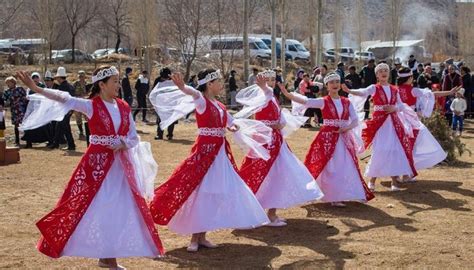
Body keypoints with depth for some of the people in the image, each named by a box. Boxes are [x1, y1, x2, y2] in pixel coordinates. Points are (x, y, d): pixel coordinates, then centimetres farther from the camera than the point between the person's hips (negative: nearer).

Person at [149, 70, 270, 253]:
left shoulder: (220, 106, 13)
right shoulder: (202, 101, -9)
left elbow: (232, 122, 23)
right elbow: (194, 93, -32)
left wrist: (235, 127, -1)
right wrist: (183, 88, -55)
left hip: (221, 152, 8)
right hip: (205, 150, -8)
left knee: (217, 193, 9)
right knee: (200, 192, -6)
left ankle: (202, 237, 17)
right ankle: (194, 238, 3)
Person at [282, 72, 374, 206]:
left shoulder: (347, 102, 6)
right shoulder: (323, 102, -5)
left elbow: (355, 121, 3)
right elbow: (305, 101, -18)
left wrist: (347, 128, -17)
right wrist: (287, 94, -31)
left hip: (344, 138, 4)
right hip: (328, 138, -4)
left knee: (346, 167, 7)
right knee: (330, 167, -2)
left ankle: (342, 195, 20)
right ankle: (334, 197, 5)